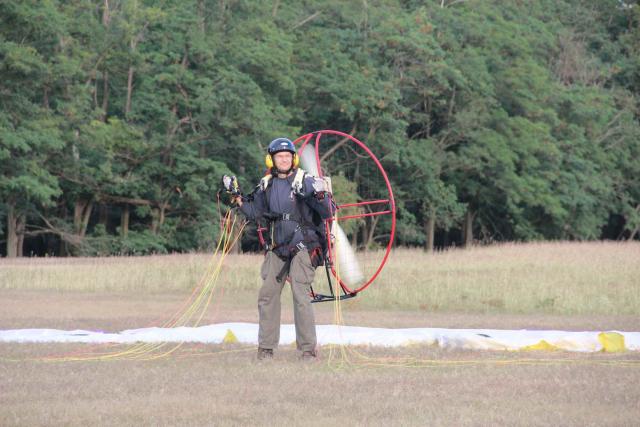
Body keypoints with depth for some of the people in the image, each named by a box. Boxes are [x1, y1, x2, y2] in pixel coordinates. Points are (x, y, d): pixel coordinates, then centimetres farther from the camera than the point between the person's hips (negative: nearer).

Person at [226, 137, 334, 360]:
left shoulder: (305, 182, -7)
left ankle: (308, 348, -8)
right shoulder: (266, 185, 9)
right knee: (267, 295, 4)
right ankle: (266, 347, 13)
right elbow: (256, 214, 18)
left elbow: (328, 213, -9)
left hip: (302, 248, -5)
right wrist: (239, 199, 6)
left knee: (301, 296, -12)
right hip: (277, 248, 6)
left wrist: (321, 196, -27)